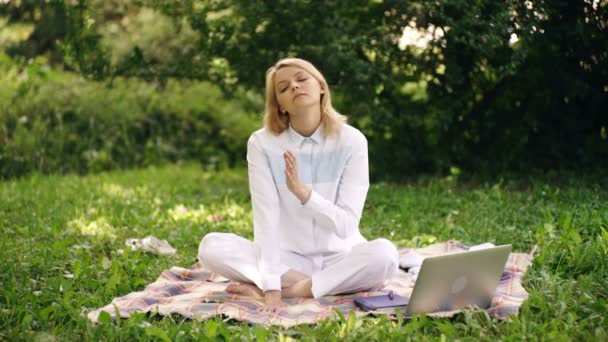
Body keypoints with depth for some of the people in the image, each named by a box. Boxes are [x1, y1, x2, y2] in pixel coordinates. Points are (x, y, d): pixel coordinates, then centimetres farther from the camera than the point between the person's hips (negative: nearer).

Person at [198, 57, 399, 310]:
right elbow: (265, 218, -17)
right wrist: (271, 286, -28)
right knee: (212, 247, -23)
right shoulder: (262, 143, -9)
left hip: (338, 256, -1)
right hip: (286, 257, 1)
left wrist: (303, 192, -31)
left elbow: (346, 225, -14)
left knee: (384, 253, -32)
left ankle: (295, 289, -19)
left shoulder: (351, 140, -10)